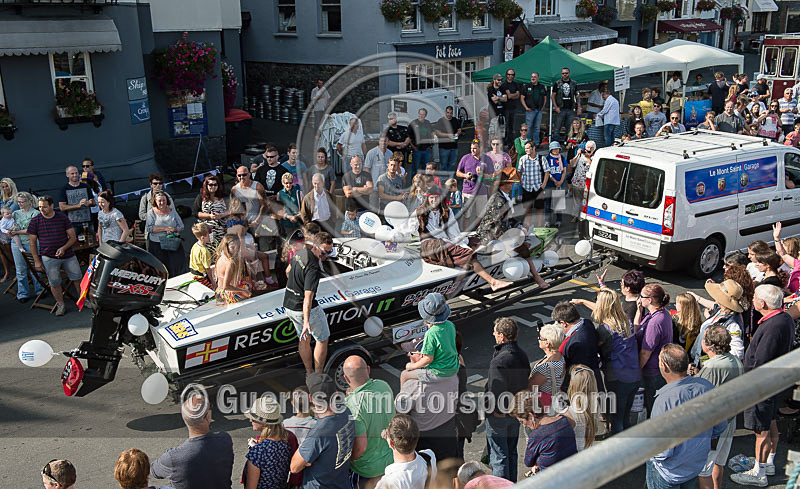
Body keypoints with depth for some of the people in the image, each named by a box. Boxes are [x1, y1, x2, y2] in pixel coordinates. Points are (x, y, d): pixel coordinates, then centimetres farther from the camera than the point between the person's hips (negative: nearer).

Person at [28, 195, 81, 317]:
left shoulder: (62, 218, -1)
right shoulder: (35, 221, -2)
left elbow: (72, 237, 2)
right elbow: (33, 243, 3)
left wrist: (64, 248, -16)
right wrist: (37, 261, -1)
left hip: (68, 255, 1)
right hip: (49, 258, -1)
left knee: (77, 278, 5)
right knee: (54, 283, 1)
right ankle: (60, 305, 16)